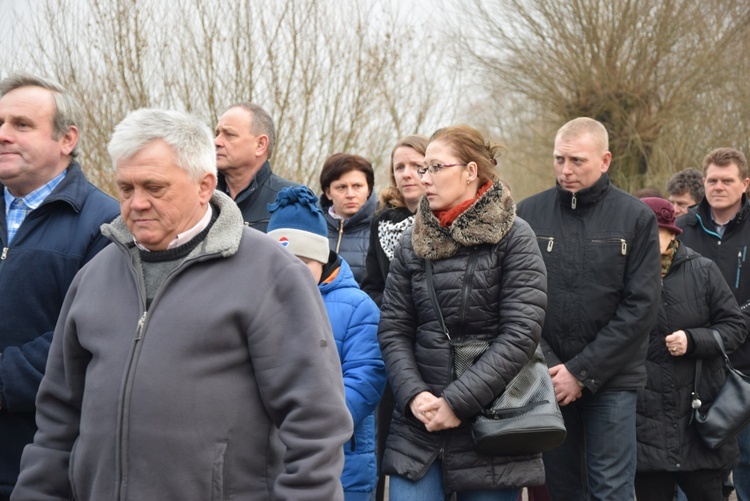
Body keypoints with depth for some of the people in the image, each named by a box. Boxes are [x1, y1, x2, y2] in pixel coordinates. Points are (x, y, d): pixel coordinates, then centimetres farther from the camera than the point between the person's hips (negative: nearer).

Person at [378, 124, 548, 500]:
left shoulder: (514, 238, -4)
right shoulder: (412, 242, 8)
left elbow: (521, 334, -11)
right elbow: (393, 330, 6)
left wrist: (458, 401, -15)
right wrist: (414, 394, -11)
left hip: (490, 423, -3)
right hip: (418, 422, 3)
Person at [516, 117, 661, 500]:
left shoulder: (636, 218, -2)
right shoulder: (529, 214, 2)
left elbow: (640, 307, -7)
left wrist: (582, 372, -11)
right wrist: (546, 366, -11)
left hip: (611, 381, -2)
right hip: (548, 380, 2)